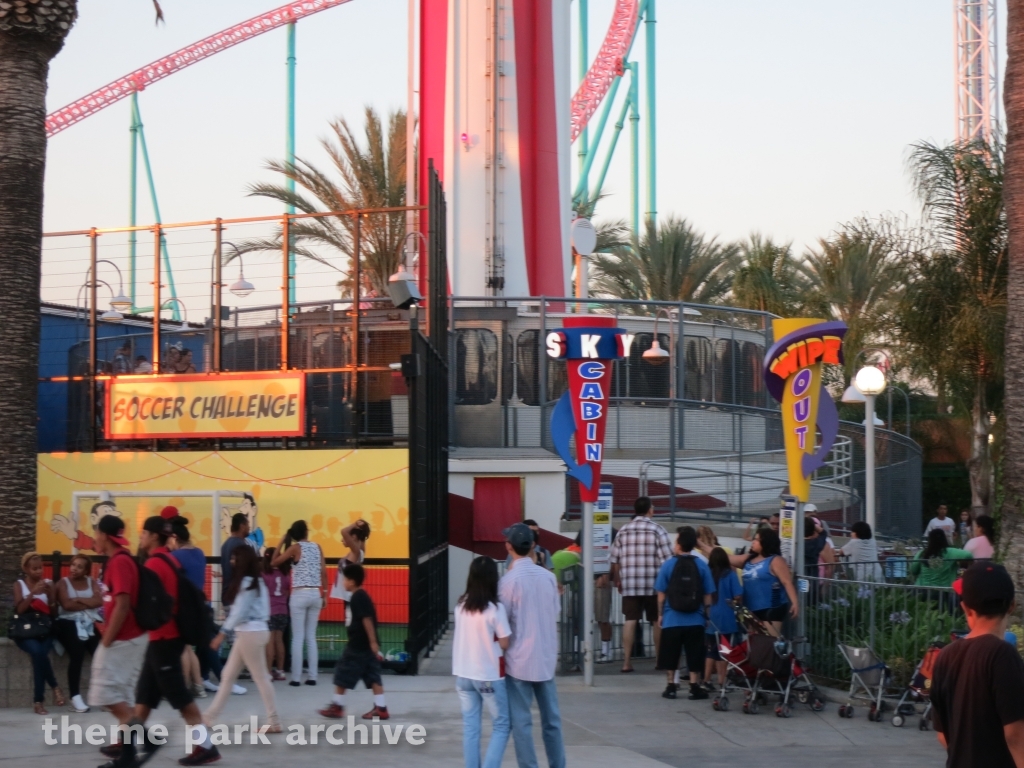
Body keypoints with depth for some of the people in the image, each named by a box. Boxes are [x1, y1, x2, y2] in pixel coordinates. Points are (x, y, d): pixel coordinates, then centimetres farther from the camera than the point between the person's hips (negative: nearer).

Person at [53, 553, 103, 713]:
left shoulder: (91, 582, 18)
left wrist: (78, 600, -5)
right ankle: (75, 697, -26)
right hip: (69, 623, -3)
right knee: (77, 654, -28)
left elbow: (99, 601, 0)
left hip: (90, 623, 3)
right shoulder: (63, 583, 9)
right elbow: (67, 604, -8)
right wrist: (89, 604, -1)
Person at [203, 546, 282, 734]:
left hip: (250, 633, -10)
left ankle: (274, 722, -1)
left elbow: (239, 613, -17)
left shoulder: (247, 583, -14)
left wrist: (222, 634, -14)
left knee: (260, 677, -5)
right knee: (228, 675, 12)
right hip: (249, 633, 10)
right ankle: (210, 716, 17)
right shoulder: (256, 581, 15)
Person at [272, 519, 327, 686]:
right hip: (316, 594, 4)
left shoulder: (295, 548, -4)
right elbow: (324, 572, 6)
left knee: (298, 638, -2)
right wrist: (324, 594, 12)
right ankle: (312, 676, 6)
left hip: (300, 595, -4)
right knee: (311, 637, 9)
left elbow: (274, 563, 0)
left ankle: (296, 677, -5)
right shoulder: (317, 547, 7)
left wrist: (281, 543, 6)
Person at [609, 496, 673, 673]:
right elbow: (666, 559, -8)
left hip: (629, 584, 2)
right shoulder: (656, 529, -3)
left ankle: (626, 662, -4)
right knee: (657, 621, 11)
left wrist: (617, 581, 20)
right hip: (653, 583, -2)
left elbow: (614, 560, 8)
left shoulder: (623, 530, 7)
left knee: (630, 621, 1)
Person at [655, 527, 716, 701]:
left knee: (671, 654, 11)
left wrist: (660, 614, 9)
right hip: (695, 620, 0)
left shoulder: (668, 565, -6)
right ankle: (695, 687, 6)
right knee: (694, 654, 7)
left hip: (672, 619, 0)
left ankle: (671, 686, 15)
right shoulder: (702, 565, -4)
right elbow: (708, 595, -2)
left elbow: (661, 593, -2)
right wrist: (706, 615, 10)